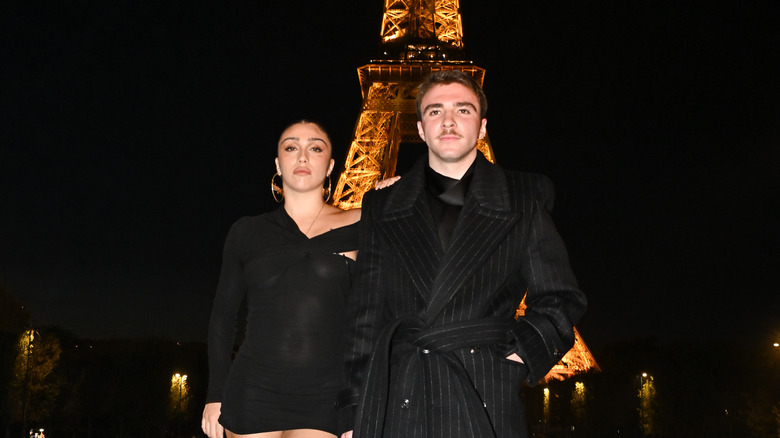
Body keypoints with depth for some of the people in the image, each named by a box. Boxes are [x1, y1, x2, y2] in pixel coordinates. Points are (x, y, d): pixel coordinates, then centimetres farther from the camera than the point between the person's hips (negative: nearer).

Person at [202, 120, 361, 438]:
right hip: (252, 396, 2)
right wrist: (215, 395, 7)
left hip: (325, 400, -1)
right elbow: (223, 316, 12)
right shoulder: (247, 232, 8)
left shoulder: (359, 227, 5)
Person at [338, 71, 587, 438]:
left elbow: (560, 299, 13)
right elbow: (364, 318, 11)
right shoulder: (382, 208, 13)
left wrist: (524, 347, -6)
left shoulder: (525, 200, 11)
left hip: (486, 408, -1)